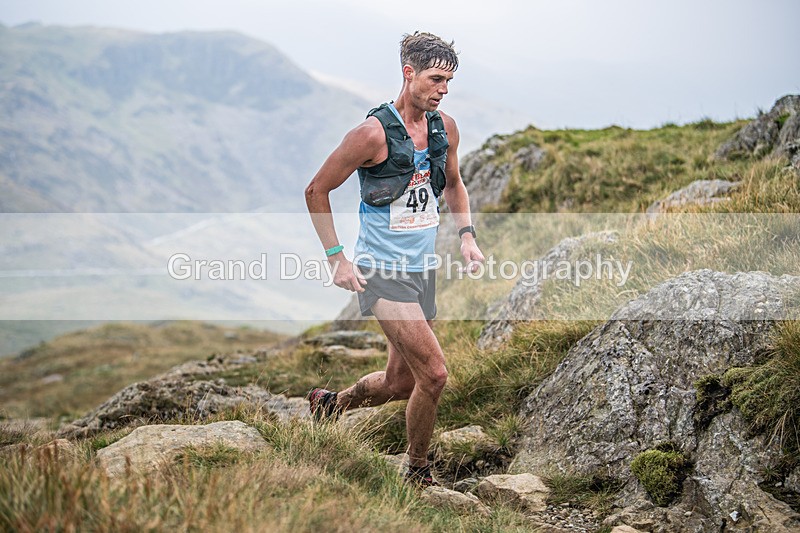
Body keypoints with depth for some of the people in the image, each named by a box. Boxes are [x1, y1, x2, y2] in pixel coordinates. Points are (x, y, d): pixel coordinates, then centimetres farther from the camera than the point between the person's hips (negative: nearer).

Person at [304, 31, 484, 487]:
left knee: (401, 383, 14)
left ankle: (330, 403, 43)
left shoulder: (446, 128, 3)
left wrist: (466, 234, 6)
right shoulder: (374, 133, -17)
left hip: (424, 271, 7)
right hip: (383, 273, -7)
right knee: (434, 374, -15)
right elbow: (317, 191, -9)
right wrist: (337, 259, -13)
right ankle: (418, 473, 6)